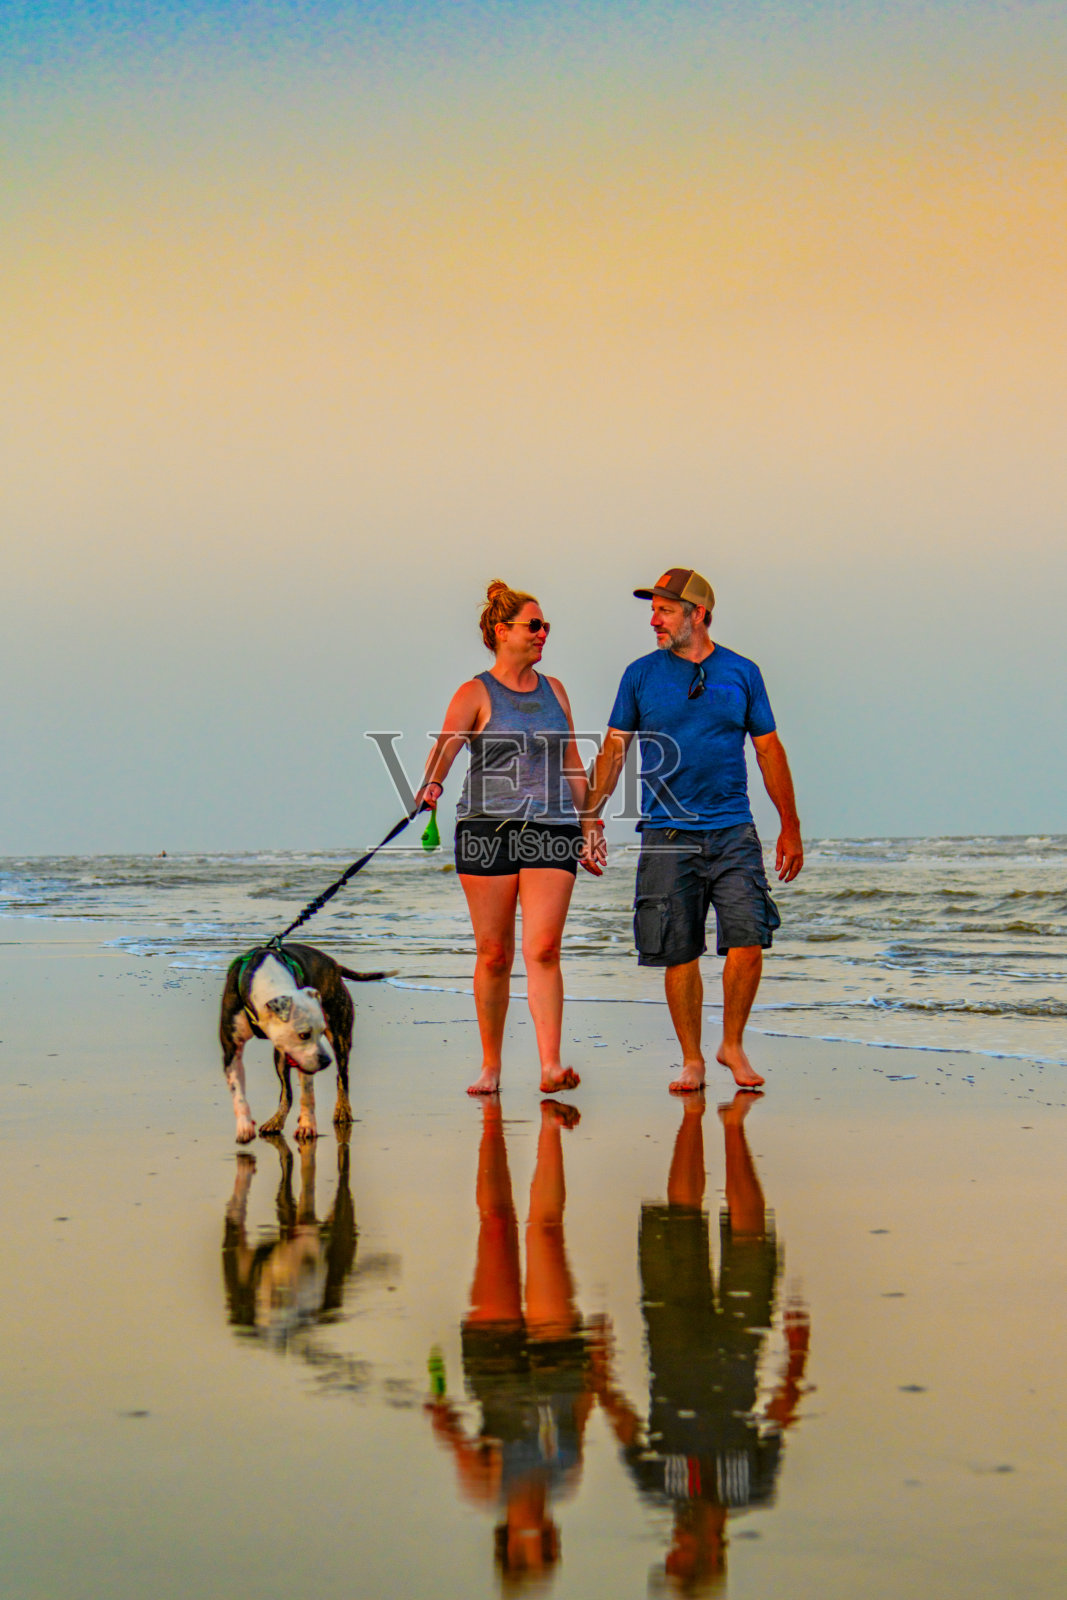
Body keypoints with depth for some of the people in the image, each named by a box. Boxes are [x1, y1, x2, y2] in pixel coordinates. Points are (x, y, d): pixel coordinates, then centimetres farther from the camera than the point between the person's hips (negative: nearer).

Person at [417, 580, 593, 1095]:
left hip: (551, 830, 2)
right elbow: (447, 743, -16)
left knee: (543, 950, -11)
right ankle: (490, 1066, 15)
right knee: (494, 955, 2)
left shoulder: (553, 690, 15)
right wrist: (431, 783, -37)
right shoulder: (476, 694, 1)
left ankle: (550, 1066, -17)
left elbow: (572, 764, 21)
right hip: (487, 828, -2)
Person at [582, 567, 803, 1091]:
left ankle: (733, 1045, 8)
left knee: (747, 940, -11)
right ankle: (692, 1061, 14)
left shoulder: (741, 673, 6)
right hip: (667, 832, 0)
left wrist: (790, 827, 9)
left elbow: (769, 750, 10)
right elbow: (613, 749, 9)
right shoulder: (641, 674, 5)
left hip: (732, 830, 0)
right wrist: (591, 819, 2)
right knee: (679, 954, 1)